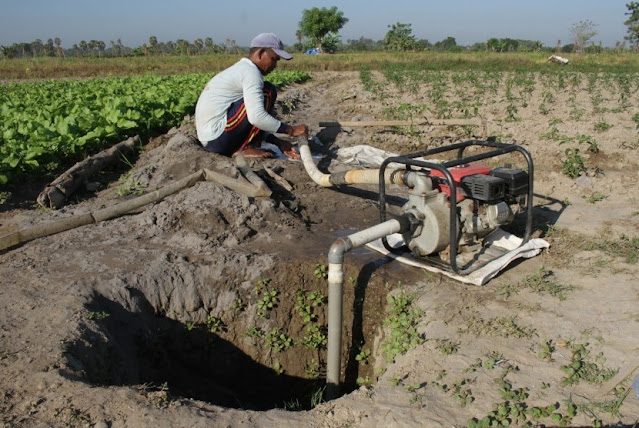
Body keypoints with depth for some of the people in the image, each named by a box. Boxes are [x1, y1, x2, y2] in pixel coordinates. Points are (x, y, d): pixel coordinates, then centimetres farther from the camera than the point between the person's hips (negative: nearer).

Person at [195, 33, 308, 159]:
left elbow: (254, 115, 20)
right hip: (219, 139, -10)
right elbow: (257, 117, -24)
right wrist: (291, 130, -13)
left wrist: (278, 142, 12)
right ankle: (245, 148, -8)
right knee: (268, 92, -8)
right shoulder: (250, 71, -12)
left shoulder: (240, 70, 19)